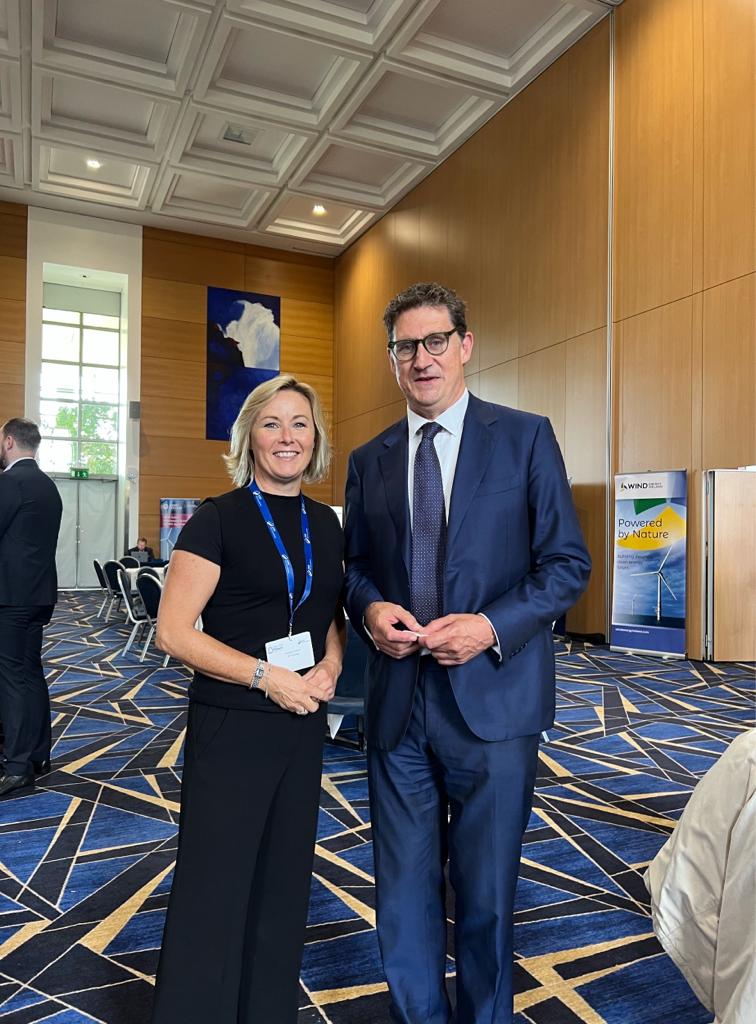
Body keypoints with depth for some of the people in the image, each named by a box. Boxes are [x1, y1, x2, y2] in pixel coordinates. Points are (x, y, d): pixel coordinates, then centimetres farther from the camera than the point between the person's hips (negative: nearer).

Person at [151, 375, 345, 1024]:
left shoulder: (326, 525, 6)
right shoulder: (219, 520, -10)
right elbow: (174, 631, -13)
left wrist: (331, 665, -4)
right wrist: (268, 676, -19)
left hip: (305, 724, 6)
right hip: (232, 725, -5)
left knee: (284, 882, 18)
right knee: (215, 887, 5)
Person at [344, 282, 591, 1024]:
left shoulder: (525, 437, -2)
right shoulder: (369, 459, 8)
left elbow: (567, 562, -3)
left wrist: (493, 625, -17)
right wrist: (370, 609, -8)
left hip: (491, 697, -2)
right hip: (398, 700, 3)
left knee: (485, 893, 14)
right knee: (403, 890, 15)